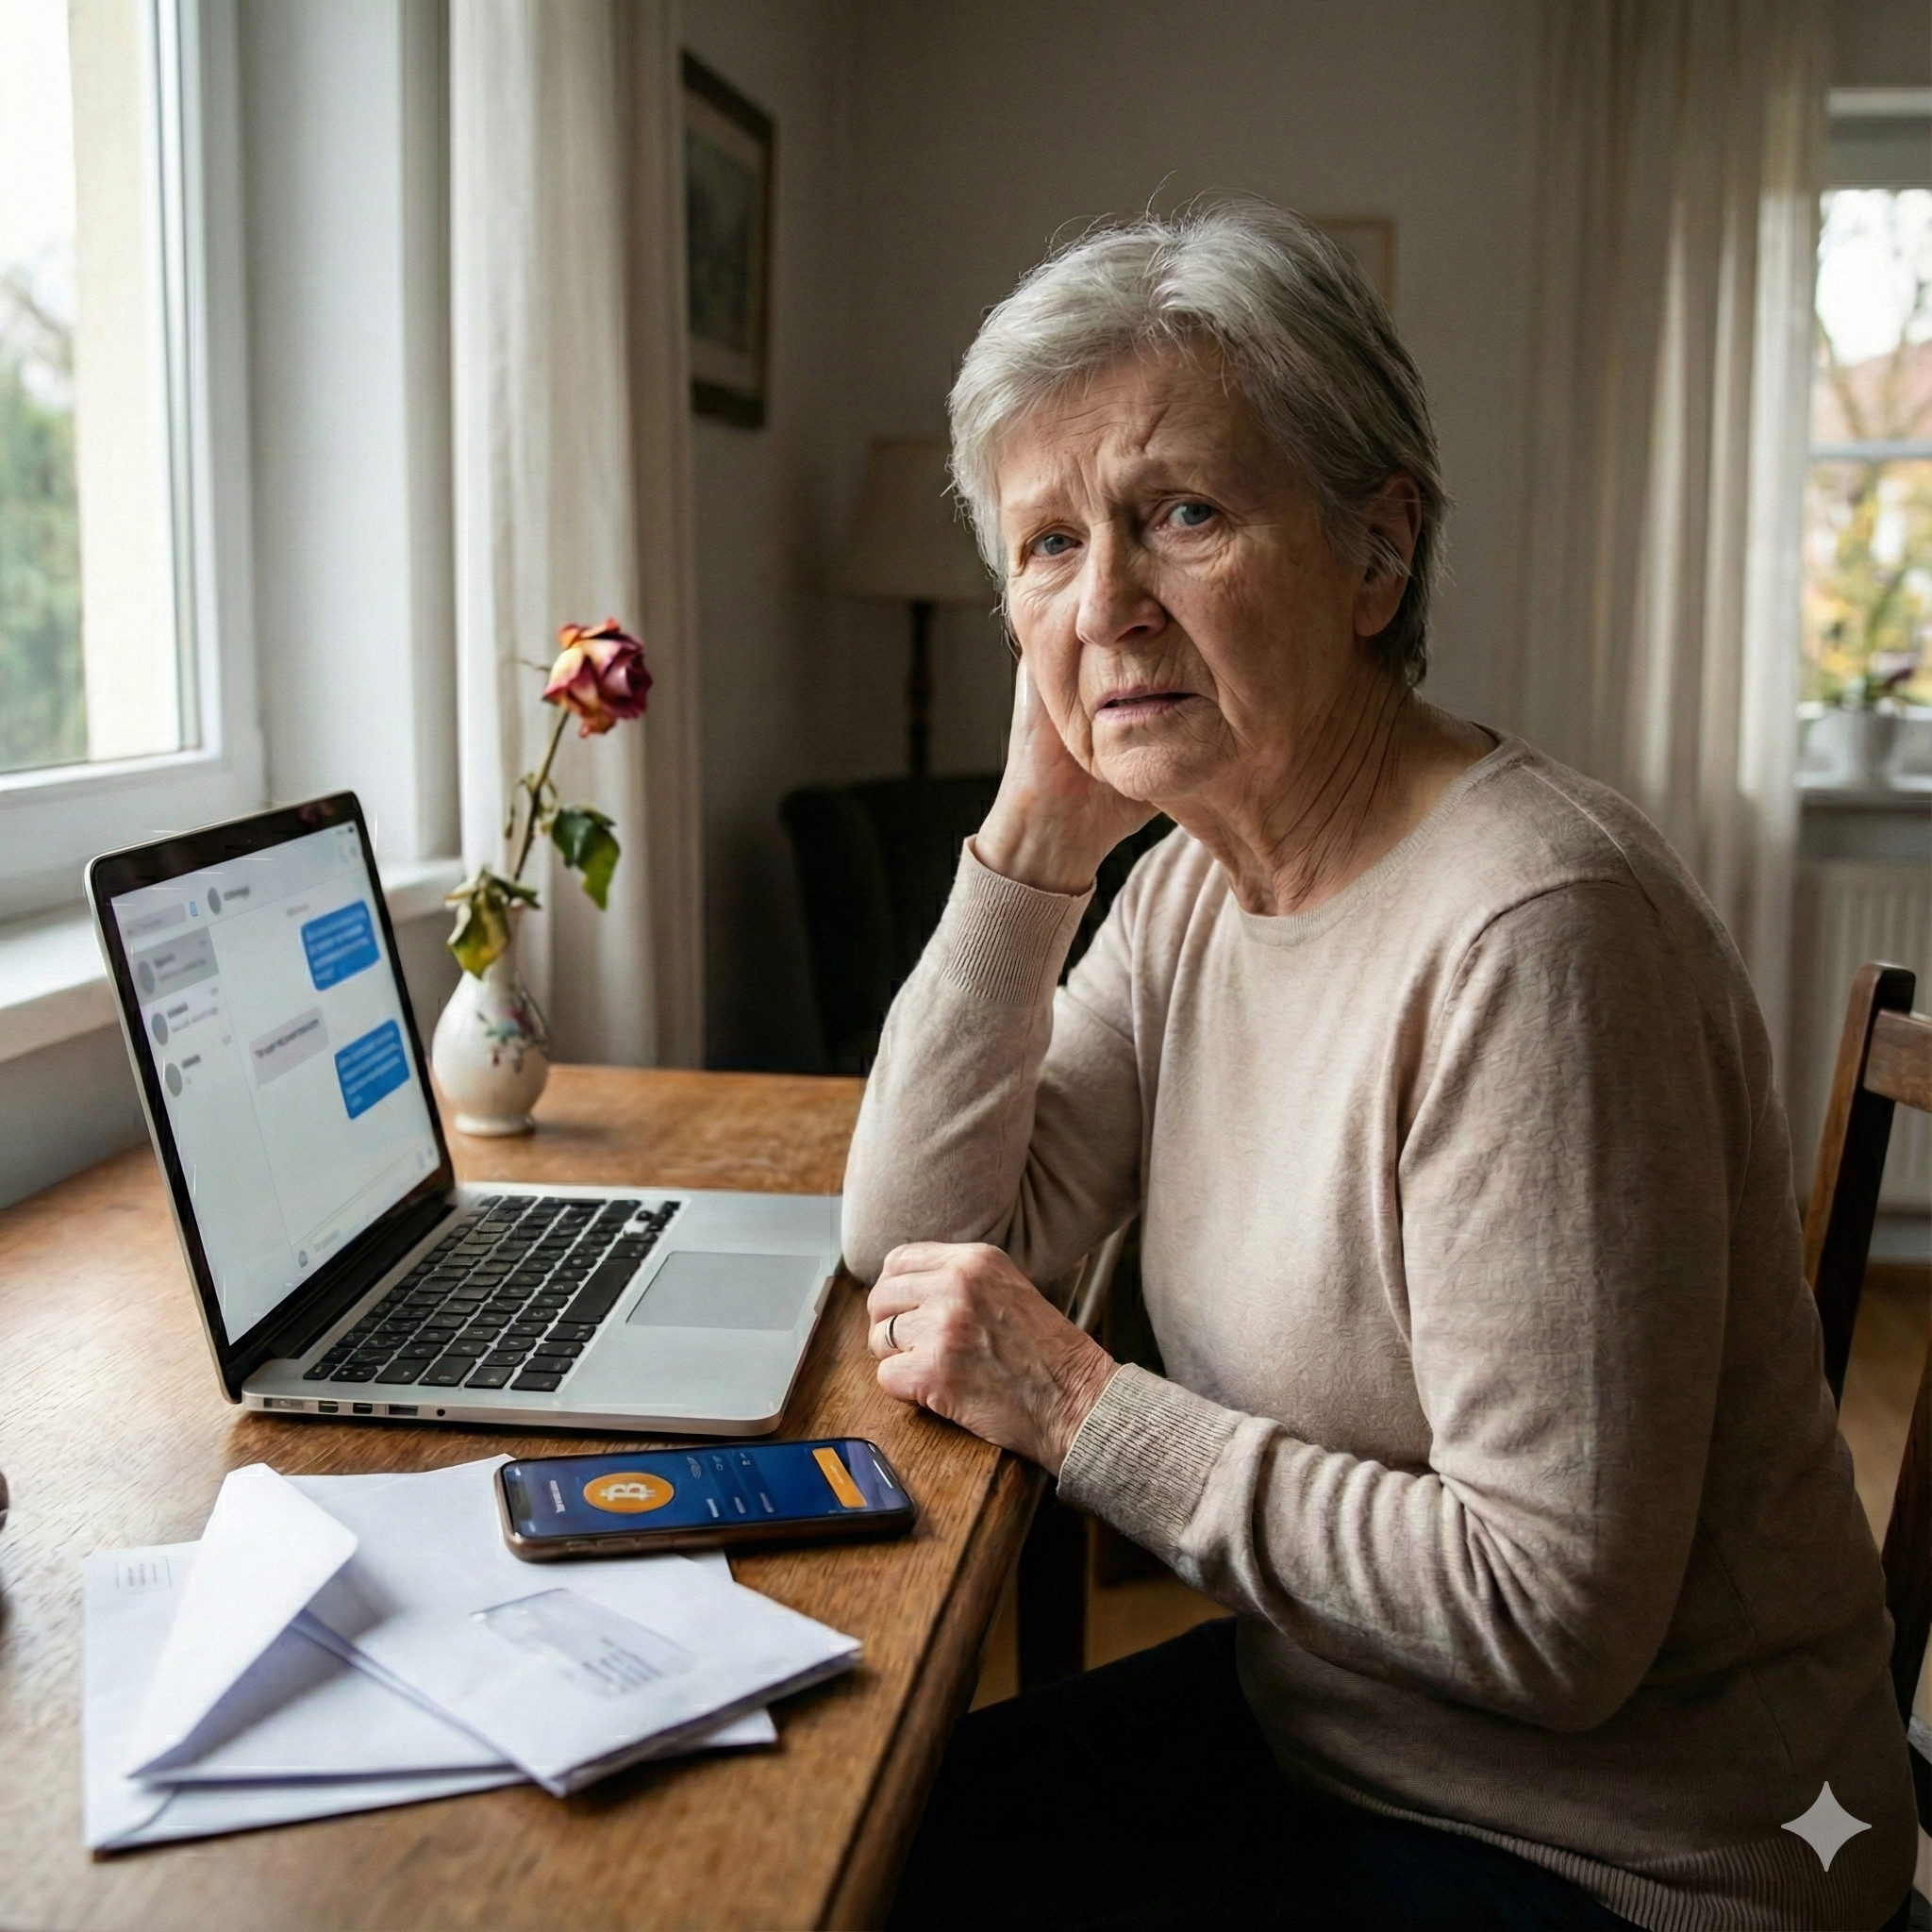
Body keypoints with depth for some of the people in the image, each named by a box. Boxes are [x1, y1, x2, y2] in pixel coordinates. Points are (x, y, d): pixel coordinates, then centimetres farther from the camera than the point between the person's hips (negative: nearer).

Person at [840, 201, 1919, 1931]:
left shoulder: (1540, 928, -28)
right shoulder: (1194, 883, -1)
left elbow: (1555, 1619, -27)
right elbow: (918, 1254, -4)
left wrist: (1082, 1409, -21)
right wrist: (1036, 832, -11)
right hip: (1313, 1728, 7)